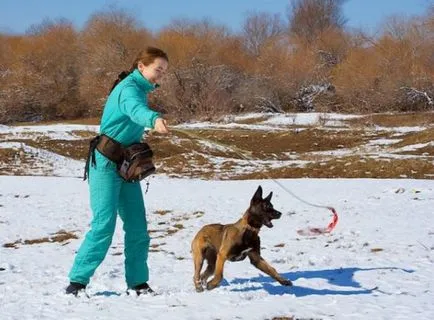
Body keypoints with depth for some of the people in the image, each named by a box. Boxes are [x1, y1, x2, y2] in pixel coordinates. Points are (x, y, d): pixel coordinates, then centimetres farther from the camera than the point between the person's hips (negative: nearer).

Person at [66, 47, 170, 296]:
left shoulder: (140, 89, 14)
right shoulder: (129, 88, -16)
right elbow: (135, 109, -41)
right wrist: (154, 119, -61)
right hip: (106, 164, -9)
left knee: (137, 226, 4)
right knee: (104, 224, -13)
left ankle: (138, 282, 10)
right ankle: (77, 281, -6)